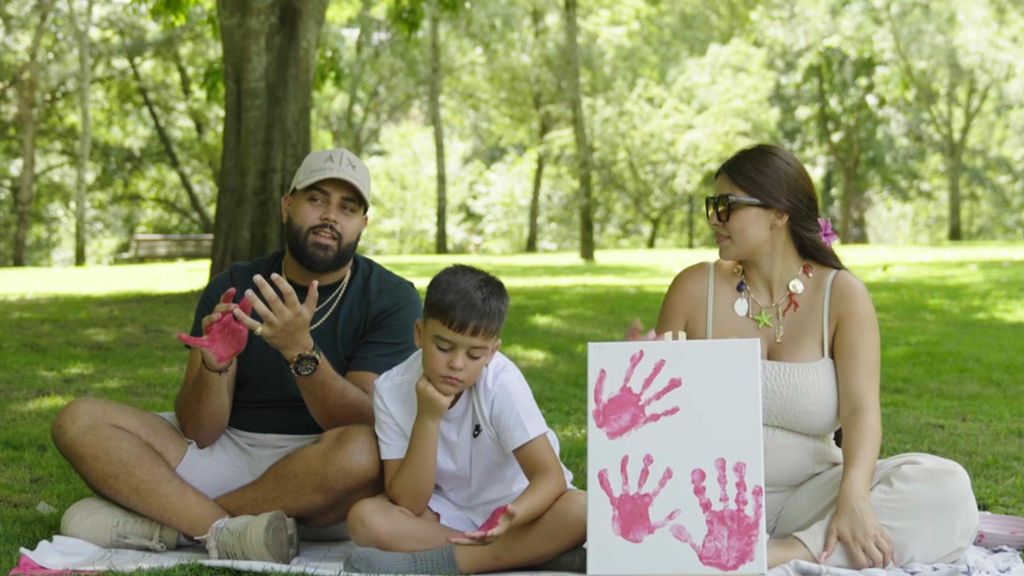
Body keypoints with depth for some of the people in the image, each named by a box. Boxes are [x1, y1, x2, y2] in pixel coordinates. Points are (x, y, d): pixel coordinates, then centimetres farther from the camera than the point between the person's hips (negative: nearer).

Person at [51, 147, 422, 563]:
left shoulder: (391, 299, -4)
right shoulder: (234, 287, 3)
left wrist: (301, 351, -31)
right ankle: (228, 533, -29)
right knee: (79, 421, -12)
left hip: (323, 479, -3)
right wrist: (214, 366, -25)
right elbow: (199, 432, -3)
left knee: (362, 450, -38)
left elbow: (366, 424, -16)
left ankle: (162, 521, -22)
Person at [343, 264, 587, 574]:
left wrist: (512, 518, -42)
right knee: (365, 518, -26)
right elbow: (408, 504, -18)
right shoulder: (391, 389, -16)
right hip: (446, 512, 2)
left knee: (582, 511, -31)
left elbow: (550, 475, -22)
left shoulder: (501, 381, -21)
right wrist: (428, 419, -29)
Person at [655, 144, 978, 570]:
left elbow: (861, 410, -14)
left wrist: (853, 499, -32)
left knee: (946, 487, -24)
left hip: (807, 494, 0)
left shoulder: (842, 294, -2)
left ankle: (791, 550, -33)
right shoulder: (694, 288, 2)